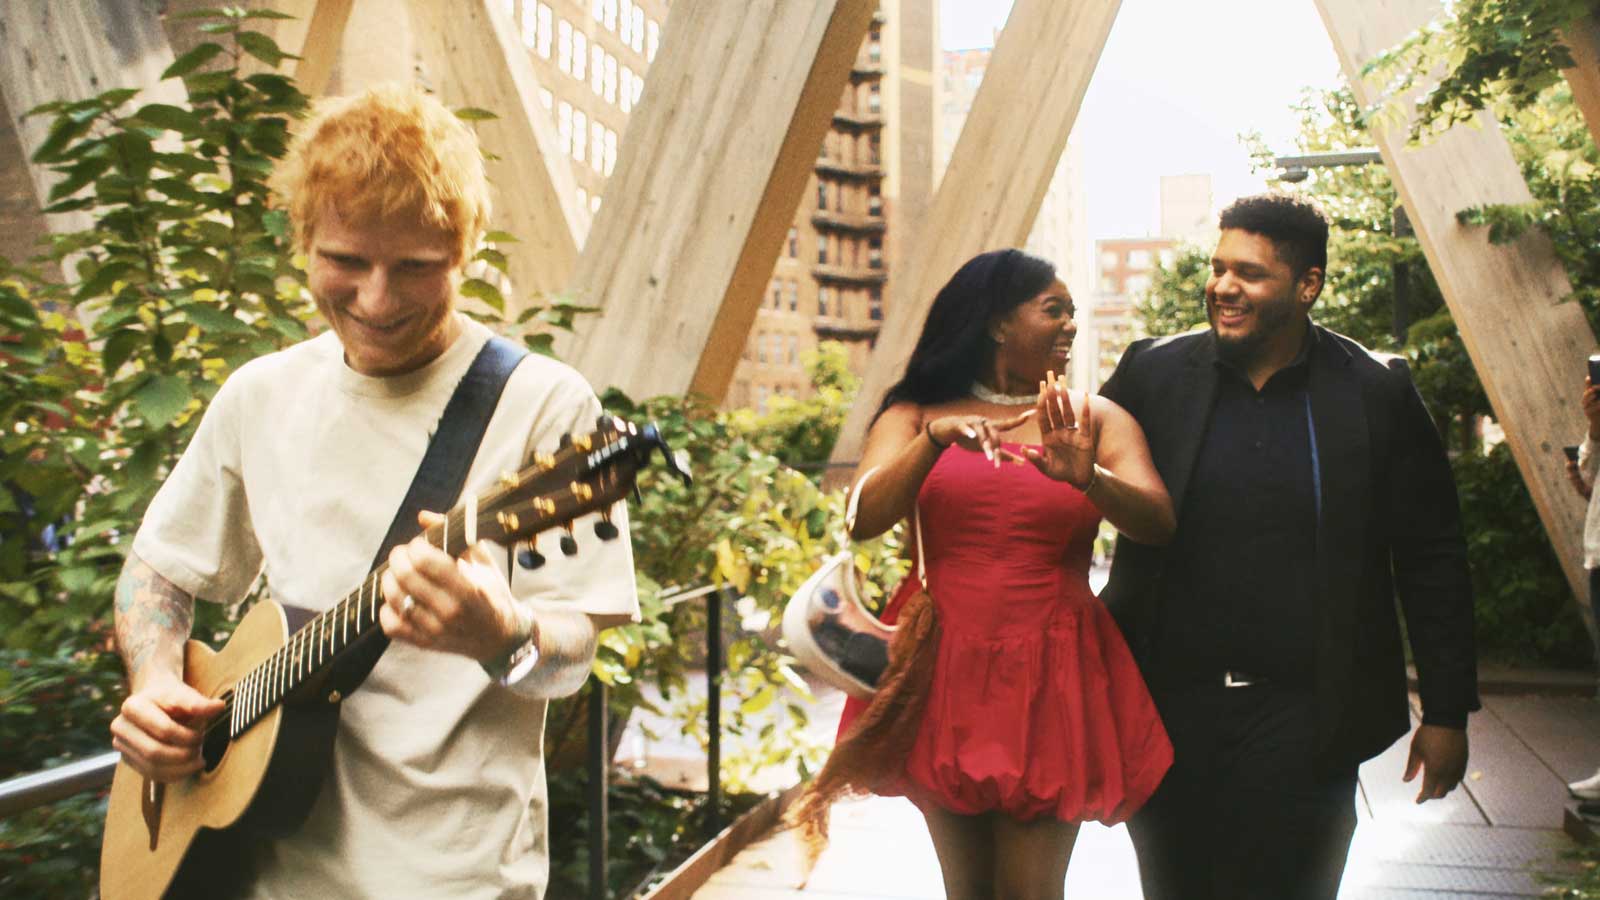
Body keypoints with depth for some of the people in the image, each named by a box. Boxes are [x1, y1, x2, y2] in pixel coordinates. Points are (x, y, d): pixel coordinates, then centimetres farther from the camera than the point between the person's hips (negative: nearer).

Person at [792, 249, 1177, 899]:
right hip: (944, 673, 1)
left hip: (1050, 680, 0)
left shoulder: (1097, 419, 4)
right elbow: (864, 520, -10)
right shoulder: (916, 415, 5)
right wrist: (936, 440, -24)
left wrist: (1086, 478, -29)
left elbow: (1157, 522, -10)